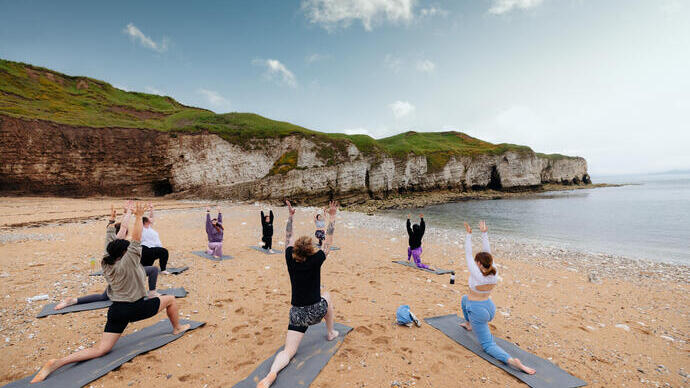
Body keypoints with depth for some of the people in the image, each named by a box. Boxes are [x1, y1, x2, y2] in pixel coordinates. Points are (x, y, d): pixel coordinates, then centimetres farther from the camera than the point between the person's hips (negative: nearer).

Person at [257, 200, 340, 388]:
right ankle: (331, 333, 38)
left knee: (288, 351, 3)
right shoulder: (315, 261, -16)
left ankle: (272, 373, -28)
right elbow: (328, 240, -9)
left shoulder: (291, 260, -7)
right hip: (316, 312, -2)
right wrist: (332, 216, -4)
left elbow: (288, 238, 7)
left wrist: (290, 216, 12)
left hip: (297, 314, 2)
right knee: (327, 296, 31)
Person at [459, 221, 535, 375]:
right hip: (490, 308, 8)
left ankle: (511, 360, -12)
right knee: (465, 298, 34)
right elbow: (487, 251, -3)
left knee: (488, 345, 5)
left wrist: (469, 234, -15)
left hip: (478, 311, -7)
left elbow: (468, 255, -20)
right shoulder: (493, 273, -8)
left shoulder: (477, 274, -25)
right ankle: (469, 324, 43)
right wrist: (484, 233, 0)